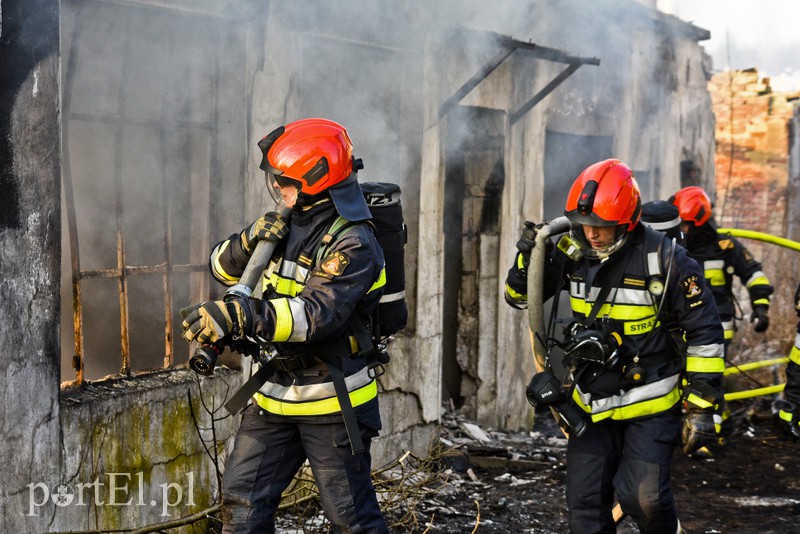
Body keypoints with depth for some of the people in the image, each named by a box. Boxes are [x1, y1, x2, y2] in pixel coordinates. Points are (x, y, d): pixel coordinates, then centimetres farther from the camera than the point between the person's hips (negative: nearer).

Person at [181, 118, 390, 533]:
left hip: (331, 402, -7)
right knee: (242, 499, 9)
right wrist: (248, 243, -12)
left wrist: (237, 316, -42)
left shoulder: (352, 245, -18)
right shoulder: (286, 225, 6)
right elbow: (223, 267, 11)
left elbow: (315, 314, -32)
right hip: (275, 394, 7)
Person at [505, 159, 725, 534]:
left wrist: (701, 406, -12)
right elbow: (520, 297, 7)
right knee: (585, 503, 4)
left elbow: (704, 331, -11)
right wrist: (526, 258, -15)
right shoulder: (572, 253, -4)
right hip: (591, 402, 4)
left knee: (643, 496, -12)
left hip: (650, 404, -4)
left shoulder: (664, 260, -17)